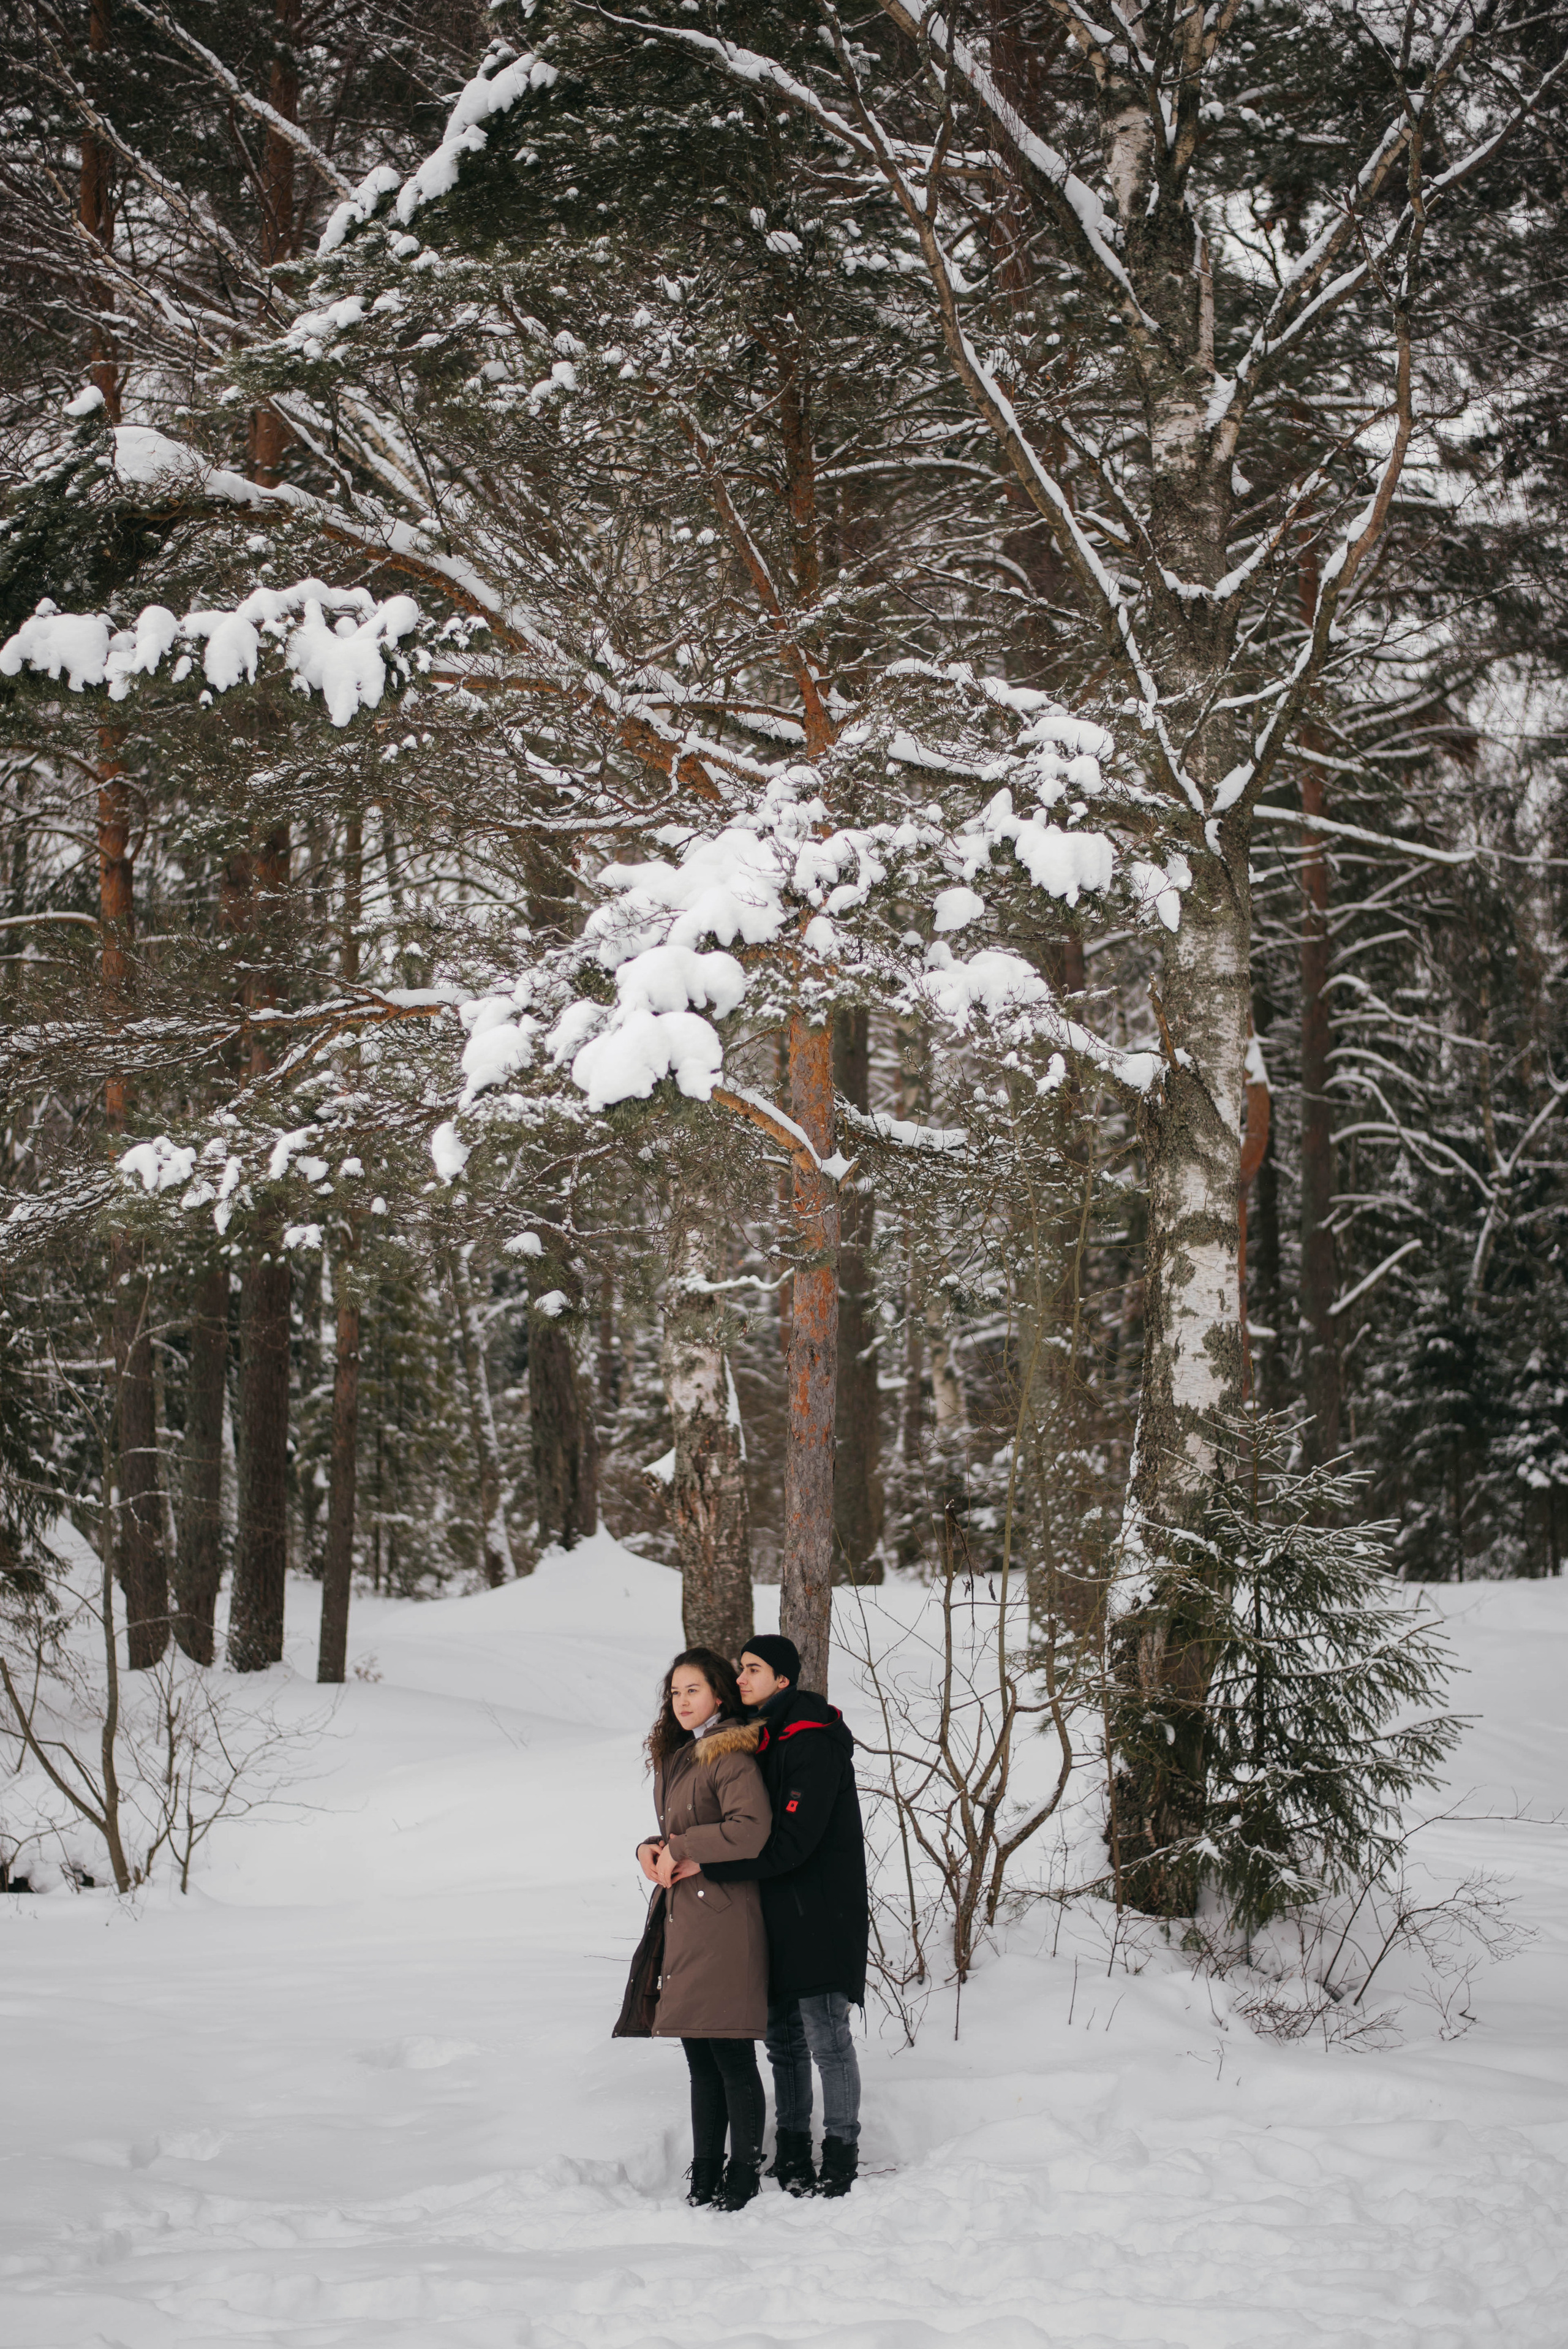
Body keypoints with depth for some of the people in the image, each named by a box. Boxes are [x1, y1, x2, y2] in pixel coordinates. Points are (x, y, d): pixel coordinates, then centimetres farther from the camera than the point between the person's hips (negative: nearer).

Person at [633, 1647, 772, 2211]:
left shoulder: (730, 1756, -10)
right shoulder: (675, 1757, 18)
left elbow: (751, 1830, -23)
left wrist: (682, 1848, -13)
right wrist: (651, 1849, 4)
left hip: (724, 1919, -9)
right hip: (683, 1917, 9)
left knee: (732, 2056, -4)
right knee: (700, 2057, 12)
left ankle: (744, 2180, 3)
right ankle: (705, 2180, 18)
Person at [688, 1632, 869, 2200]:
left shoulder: (813, 1744, -17)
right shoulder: (760, 1740, 12)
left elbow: (792, 1841, -23)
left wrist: (709, 1866, -22)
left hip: (821, 1913, -9)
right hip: (777, 1915, 9)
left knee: (826, 2037, -4)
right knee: (784, 2039, 13)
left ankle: (840, 2156, 5)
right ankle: (792, 2154, 22)